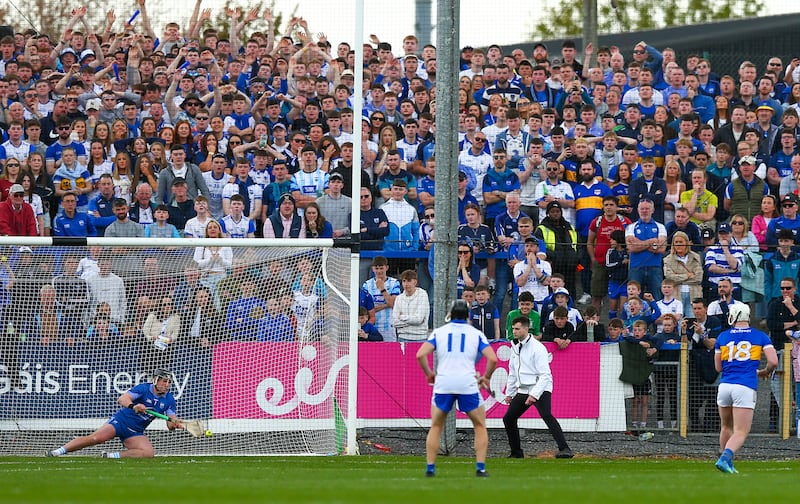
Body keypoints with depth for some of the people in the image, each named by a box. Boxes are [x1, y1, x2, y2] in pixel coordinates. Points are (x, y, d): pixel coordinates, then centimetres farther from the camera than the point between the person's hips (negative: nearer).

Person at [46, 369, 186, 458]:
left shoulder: (169, 400, 2)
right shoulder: (144, 388, -11)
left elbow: (170, 424, 1)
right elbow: (122, 399, -23)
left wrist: (175, 423, -23)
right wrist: (133, 406, -43)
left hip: (135, 432, 4)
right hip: (121, 421, -4)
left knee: (149, 453, -22)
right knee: (95, 438, -24)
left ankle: (112, 456, -11)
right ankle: (58, 451, -17)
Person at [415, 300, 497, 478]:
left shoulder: (439, 332, 10)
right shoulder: (476, 333, 9)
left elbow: (420, 355, -2)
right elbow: (492, 359, -2)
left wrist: (429, 374, 12)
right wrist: (486, 377, 14)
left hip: (443, 383, 1)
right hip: (468, 383, -1)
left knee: (435, 427, 15)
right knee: (480, 426, 14)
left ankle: (430, 468, 7)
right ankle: (480, 467, 3)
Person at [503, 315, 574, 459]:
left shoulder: (537, 348, -13)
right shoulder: (516, 348, 12)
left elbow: (545, 375, -19)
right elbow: (512, 373, 25)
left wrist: (534, 395, -26)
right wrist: (509, 393, 25)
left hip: (540, 389, -9)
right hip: (523, 390, 9)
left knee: (546, 415, -29)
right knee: (508, 419, 9)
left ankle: (565, 449, -37)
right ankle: (516, 452, 24)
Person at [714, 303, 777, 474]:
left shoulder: (723, 337, 11)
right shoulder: (760, 337, 6)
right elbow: (773, 362, -3)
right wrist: (764, 372, 17)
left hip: (725, 386, 3)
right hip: (745, 388, -3)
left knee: (726, 427, 21)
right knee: (741, 432, -5)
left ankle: (728, 464, 26)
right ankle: (724, 459, -27)